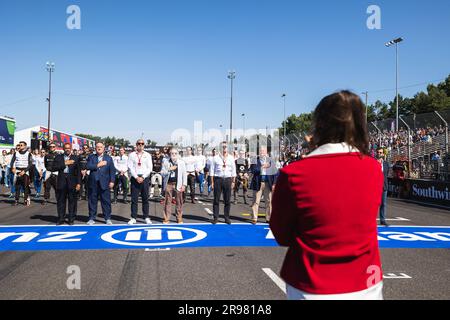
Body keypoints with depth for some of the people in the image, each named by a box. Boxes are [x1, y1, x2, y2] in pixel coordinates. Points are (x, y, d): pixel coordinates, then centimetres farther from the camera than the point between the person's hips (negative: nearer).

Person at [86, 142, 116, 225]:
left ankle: (108, 218, 10)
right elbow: (88, 166, -6)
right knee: (92, 201, 6)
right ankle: (91, 219, 15)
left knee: (106, 201, 2)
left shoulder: (108, 158, 9)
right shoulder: (91, 157, 10)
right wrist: (98, 165, -12)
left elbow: (112, 170, 5)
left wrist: (112, 181, -4)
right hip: (93, 183, 1)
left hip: (104, 183, -1)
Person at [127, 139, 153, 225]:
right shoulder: (132, 155, 6)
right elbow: (130, 167, 0)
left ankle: (146, 217, 9)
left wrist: (143, 177, -9)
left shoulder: (147, 155, 7)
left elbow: (150, 168, 1)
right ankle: (133, 218, 6)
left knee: (145, 198, 3)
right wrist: (136, 177, -10)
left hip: (145, 178, 0)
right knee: (134, 199, 0)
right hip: (135, 178, 0)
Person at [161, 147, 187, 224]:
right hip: (169, 184, 1)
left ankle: (179, 219, 9)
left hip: (178, 184, -1)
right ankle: (166, 219, 8)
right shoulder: (166, 162, 10)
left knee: (179, 202, 1)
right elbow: (163, 173, 8)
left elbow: (184, 174, 6)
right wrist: (169, 169, -10)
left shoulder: (181, 162, 7)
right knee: (168, 202, 2)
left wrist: (184, 185, -1)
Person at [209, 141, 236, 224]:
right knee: (216, 200, 1)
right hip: (218, 179, -1)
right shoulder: (216, 158, 3)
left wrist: (233, 181, 4)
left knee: (227, 200, 5)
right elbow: (212, 170, 3)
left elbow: (233, 171, 10)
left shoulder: (231, 158, 8)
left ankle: (227, 218, 14)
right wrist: (212, 182, -2)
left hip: (228, 179, 1)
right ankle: (215, 218, 9)